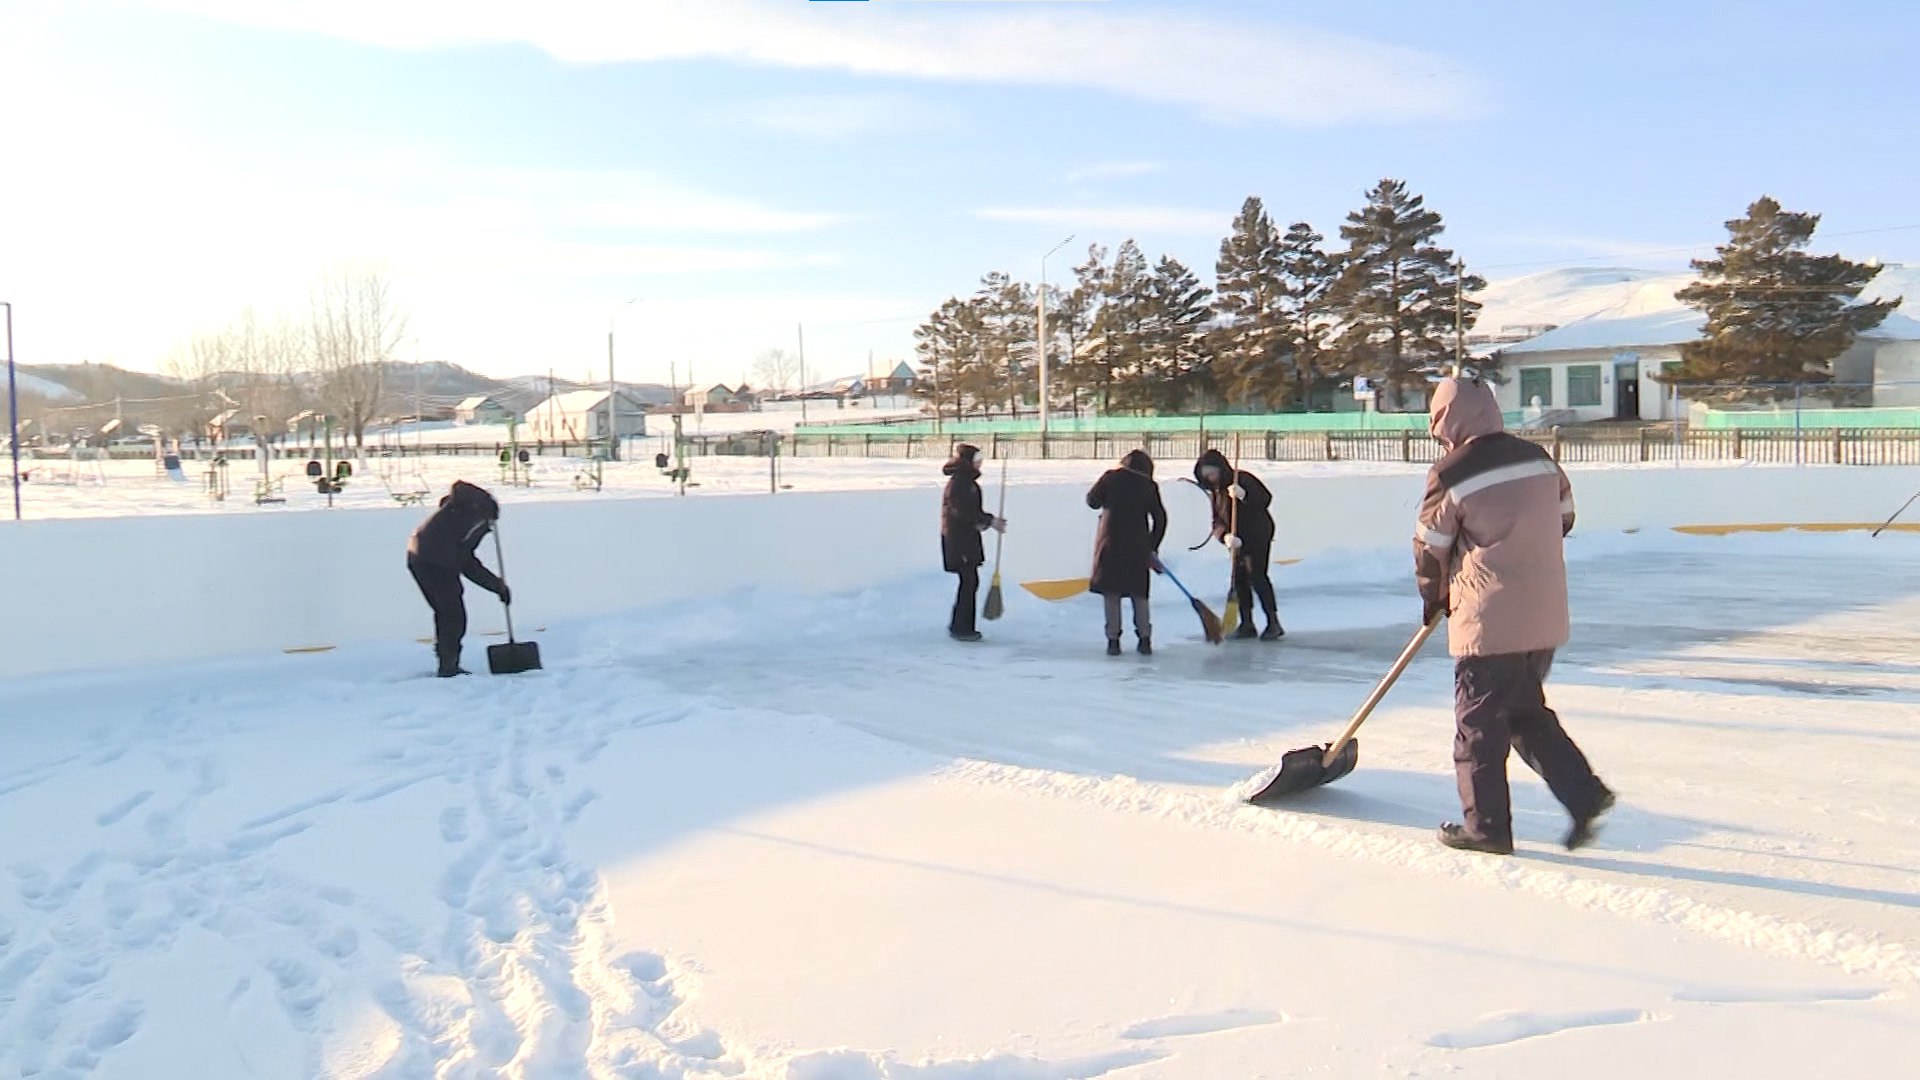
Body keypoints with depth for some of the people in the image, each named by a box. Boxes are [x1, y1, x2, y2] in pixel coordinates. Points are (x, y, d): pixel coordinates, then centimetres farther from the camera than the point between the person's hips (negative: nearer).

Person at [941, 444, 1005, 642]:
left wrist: (989, 521, 4)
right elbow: (962, 512, -22)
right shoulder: (957, 482, -15)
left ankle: (959, 625, 20)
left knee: (969, 581, 12)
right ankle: (961, 628, 0)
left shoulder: (968, 481, 15)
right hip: (958, 538, -10)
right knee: (969, 581, -7)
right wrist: (990, 521, -18)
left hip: (968, 538, 10)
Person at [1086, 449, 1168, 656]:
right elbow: (1160, 518, 6)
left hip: (1110, 543, -1)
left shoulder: (1111, 477, 1)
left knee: (1112, 593, 5)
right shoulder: (1149, 485, 4)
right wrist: (1153, 547, 15)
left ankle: (1113, 640, 2)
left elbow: (1092, 501, 7)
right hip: (1138, 546, 1)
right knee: (1139, 594, 12)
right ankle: (1145, 640, 11)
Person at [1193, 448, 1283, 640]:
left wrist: (1243, 495, -41)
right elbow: (1217, 521, 0)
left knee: (1257, 576, -15)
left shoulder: (1242, 478, -14)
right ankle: (1247, 625, 14)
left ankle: (1274, 623, -11)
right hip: (1238, 540, 8)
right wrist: (1226, 536, -21)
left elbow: (1266, 498, -25)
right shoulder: (1215, 491, 9)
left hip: (1258, 535, -8)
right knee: (1239, 579, 7)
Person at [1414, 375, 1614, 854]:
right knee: (1527, 711, 22)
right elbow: (1563, 519, 18)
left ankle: (1487, 826, 13)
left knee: (1479, 723, 6)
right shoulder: (1539, 457, 6)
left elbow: (1430, 549, -2)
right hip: (1546, 617, 7)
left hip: (1489, 621, -7)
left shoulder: (1450, 474, -11)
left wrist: (1433, 600, 15)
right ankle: (1584, 793, 14)